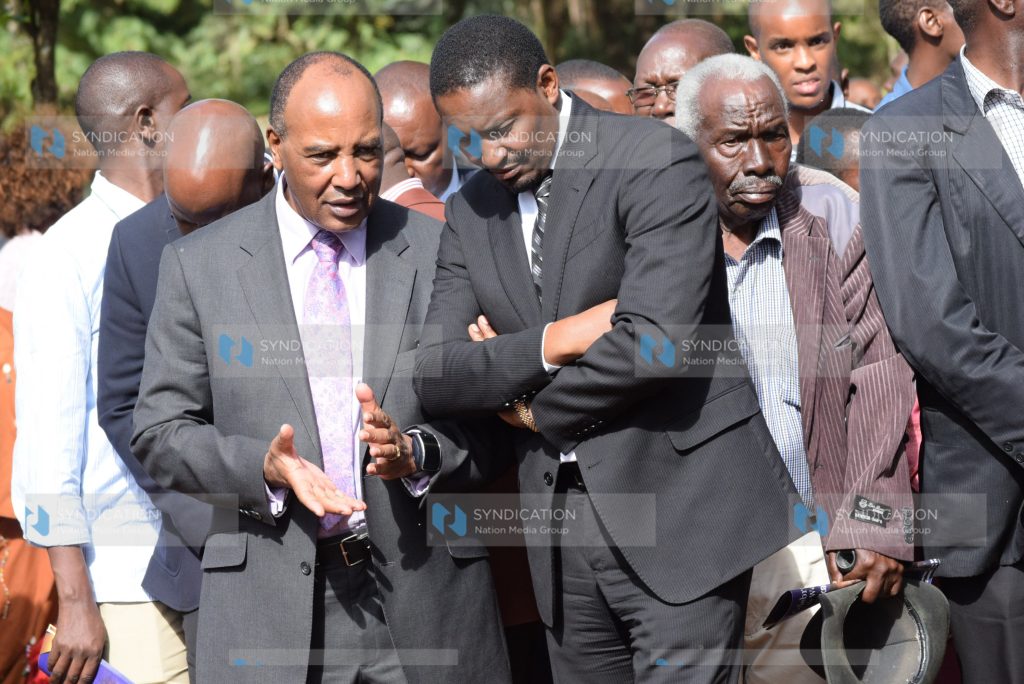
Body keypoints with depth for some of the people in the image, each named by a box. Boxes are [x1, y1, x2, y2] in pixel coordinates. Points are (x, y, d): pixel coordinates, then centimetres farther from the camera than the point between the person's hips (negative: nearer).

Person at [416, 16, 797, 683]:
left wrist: (536, 409, -7)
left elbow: (654, 342, -22)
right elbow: (434, 374, 2)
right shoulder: (472, 209, 10)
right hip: (562, 528, 6)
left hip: (678, 508, -6)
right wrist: (548, 344, -14)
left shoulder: (657, 161, -10)